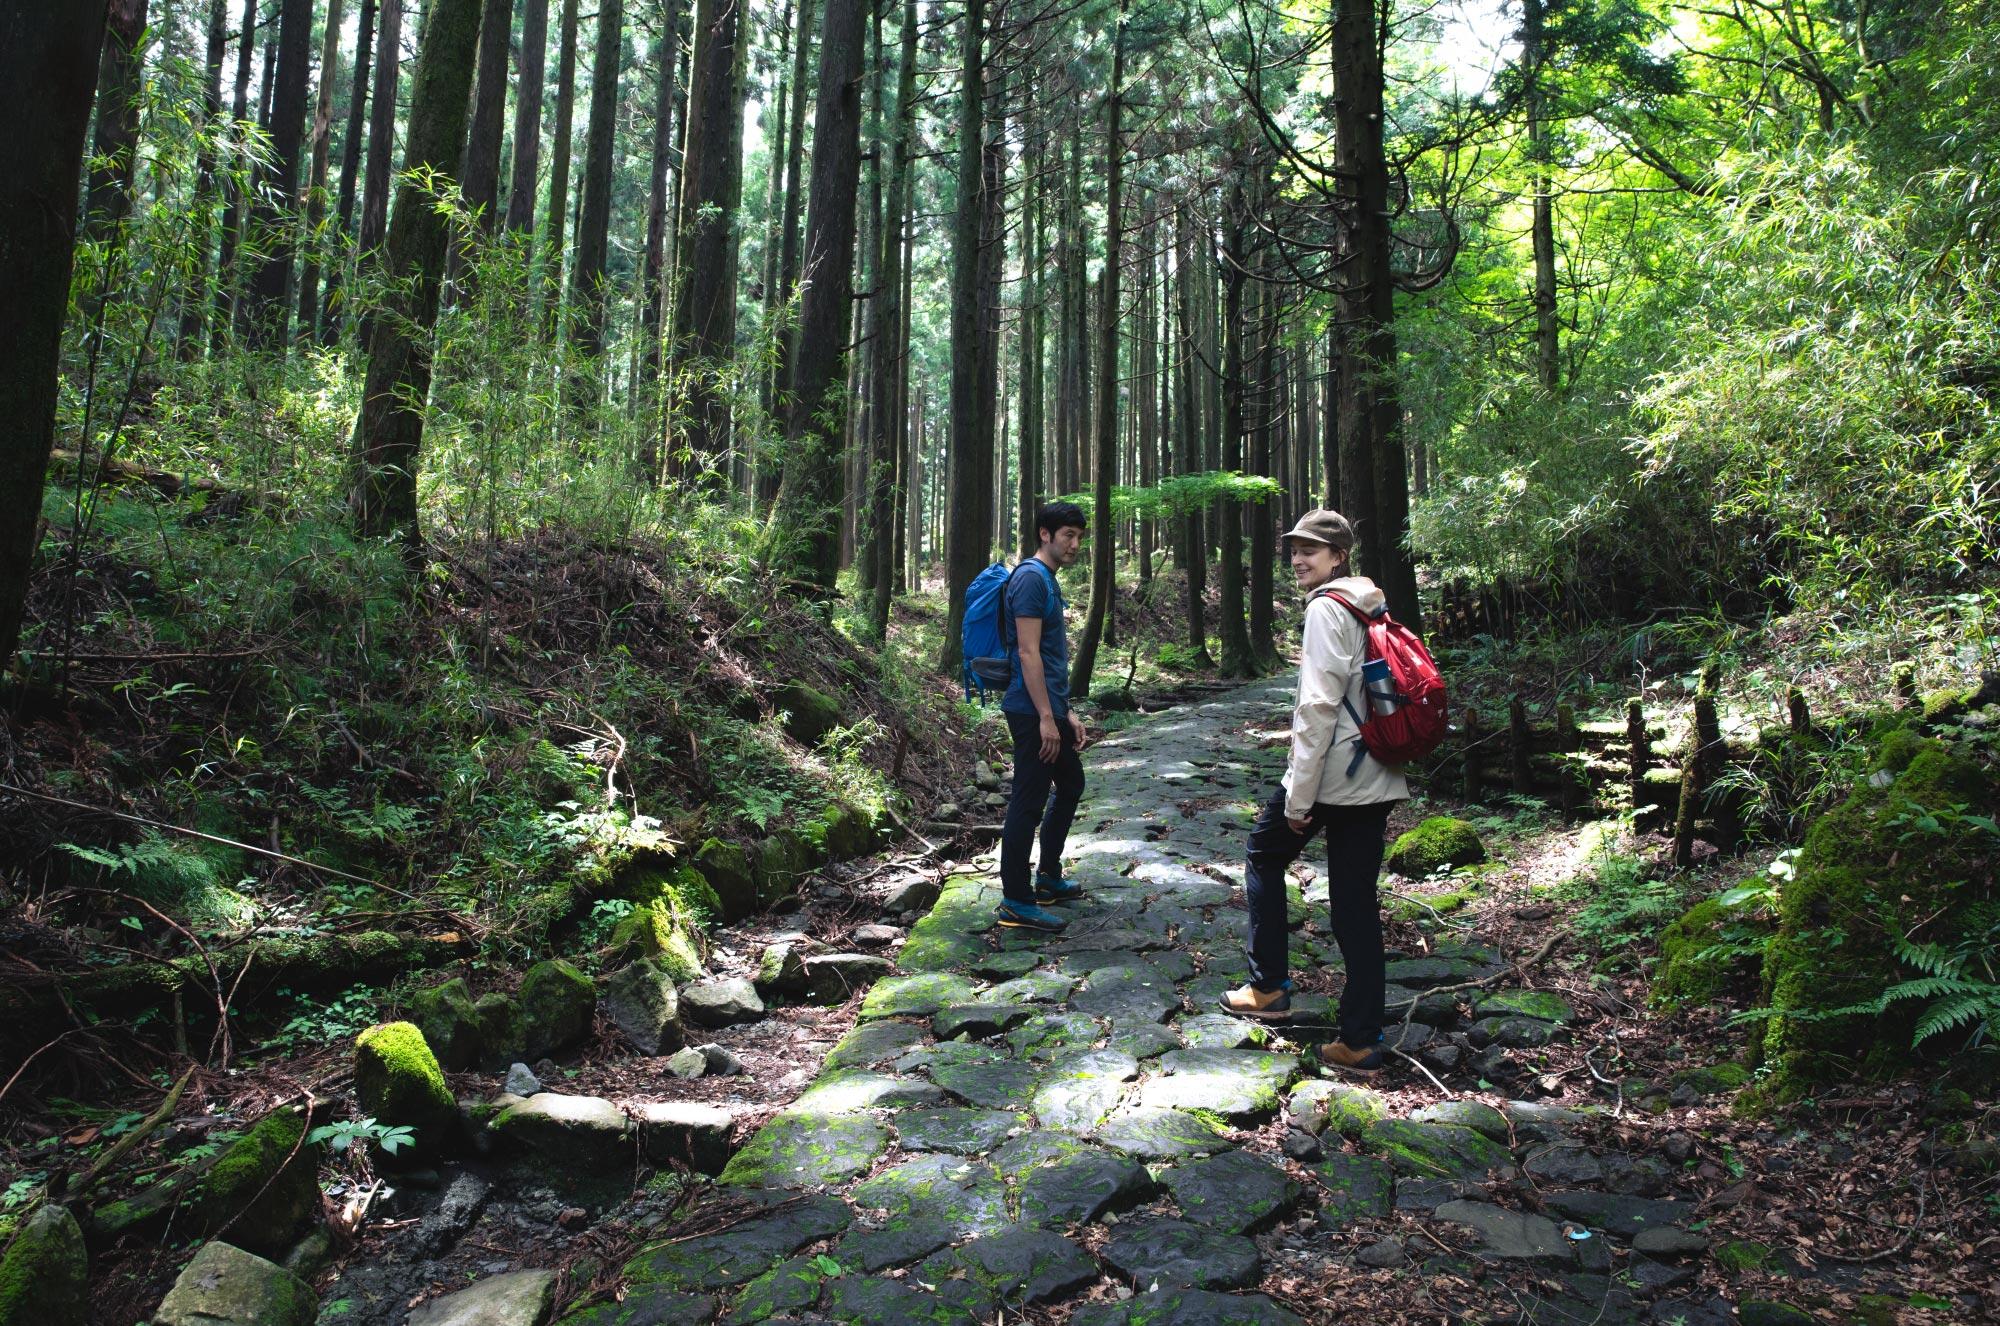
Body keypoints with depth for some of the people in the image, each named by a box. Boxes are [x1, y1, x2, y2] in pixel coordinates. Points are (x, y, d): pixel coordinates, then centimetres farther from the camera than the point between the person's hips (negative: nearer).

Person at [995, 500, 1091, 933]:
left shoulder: (1049, 581, 16)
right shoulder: (1031, 578, -14)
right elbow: (1028, 653, -21)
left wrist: (1067, 713, 19)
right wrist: (1046, 718, -22)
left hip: (1050, 709, 11)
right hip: (1032, 713, -11)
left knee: (1071, 785, 21)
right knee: (1028, 804, -5)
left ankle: (1048, 877, 33)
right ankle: (1016, 903, 4)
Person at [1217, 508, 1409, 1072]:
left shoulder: (1327, 608, -12)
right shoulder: (1372, 607, 15)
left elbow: (1320, 705, -19)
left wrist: (1299, 794, -17)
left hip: (1329, 776, -7)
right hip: (1375, 779, 8)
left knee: (1265, 855, 16)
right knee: (1357, 902, 8)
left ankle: (1268, 987, 23)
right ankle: (1360, 1041, 11)